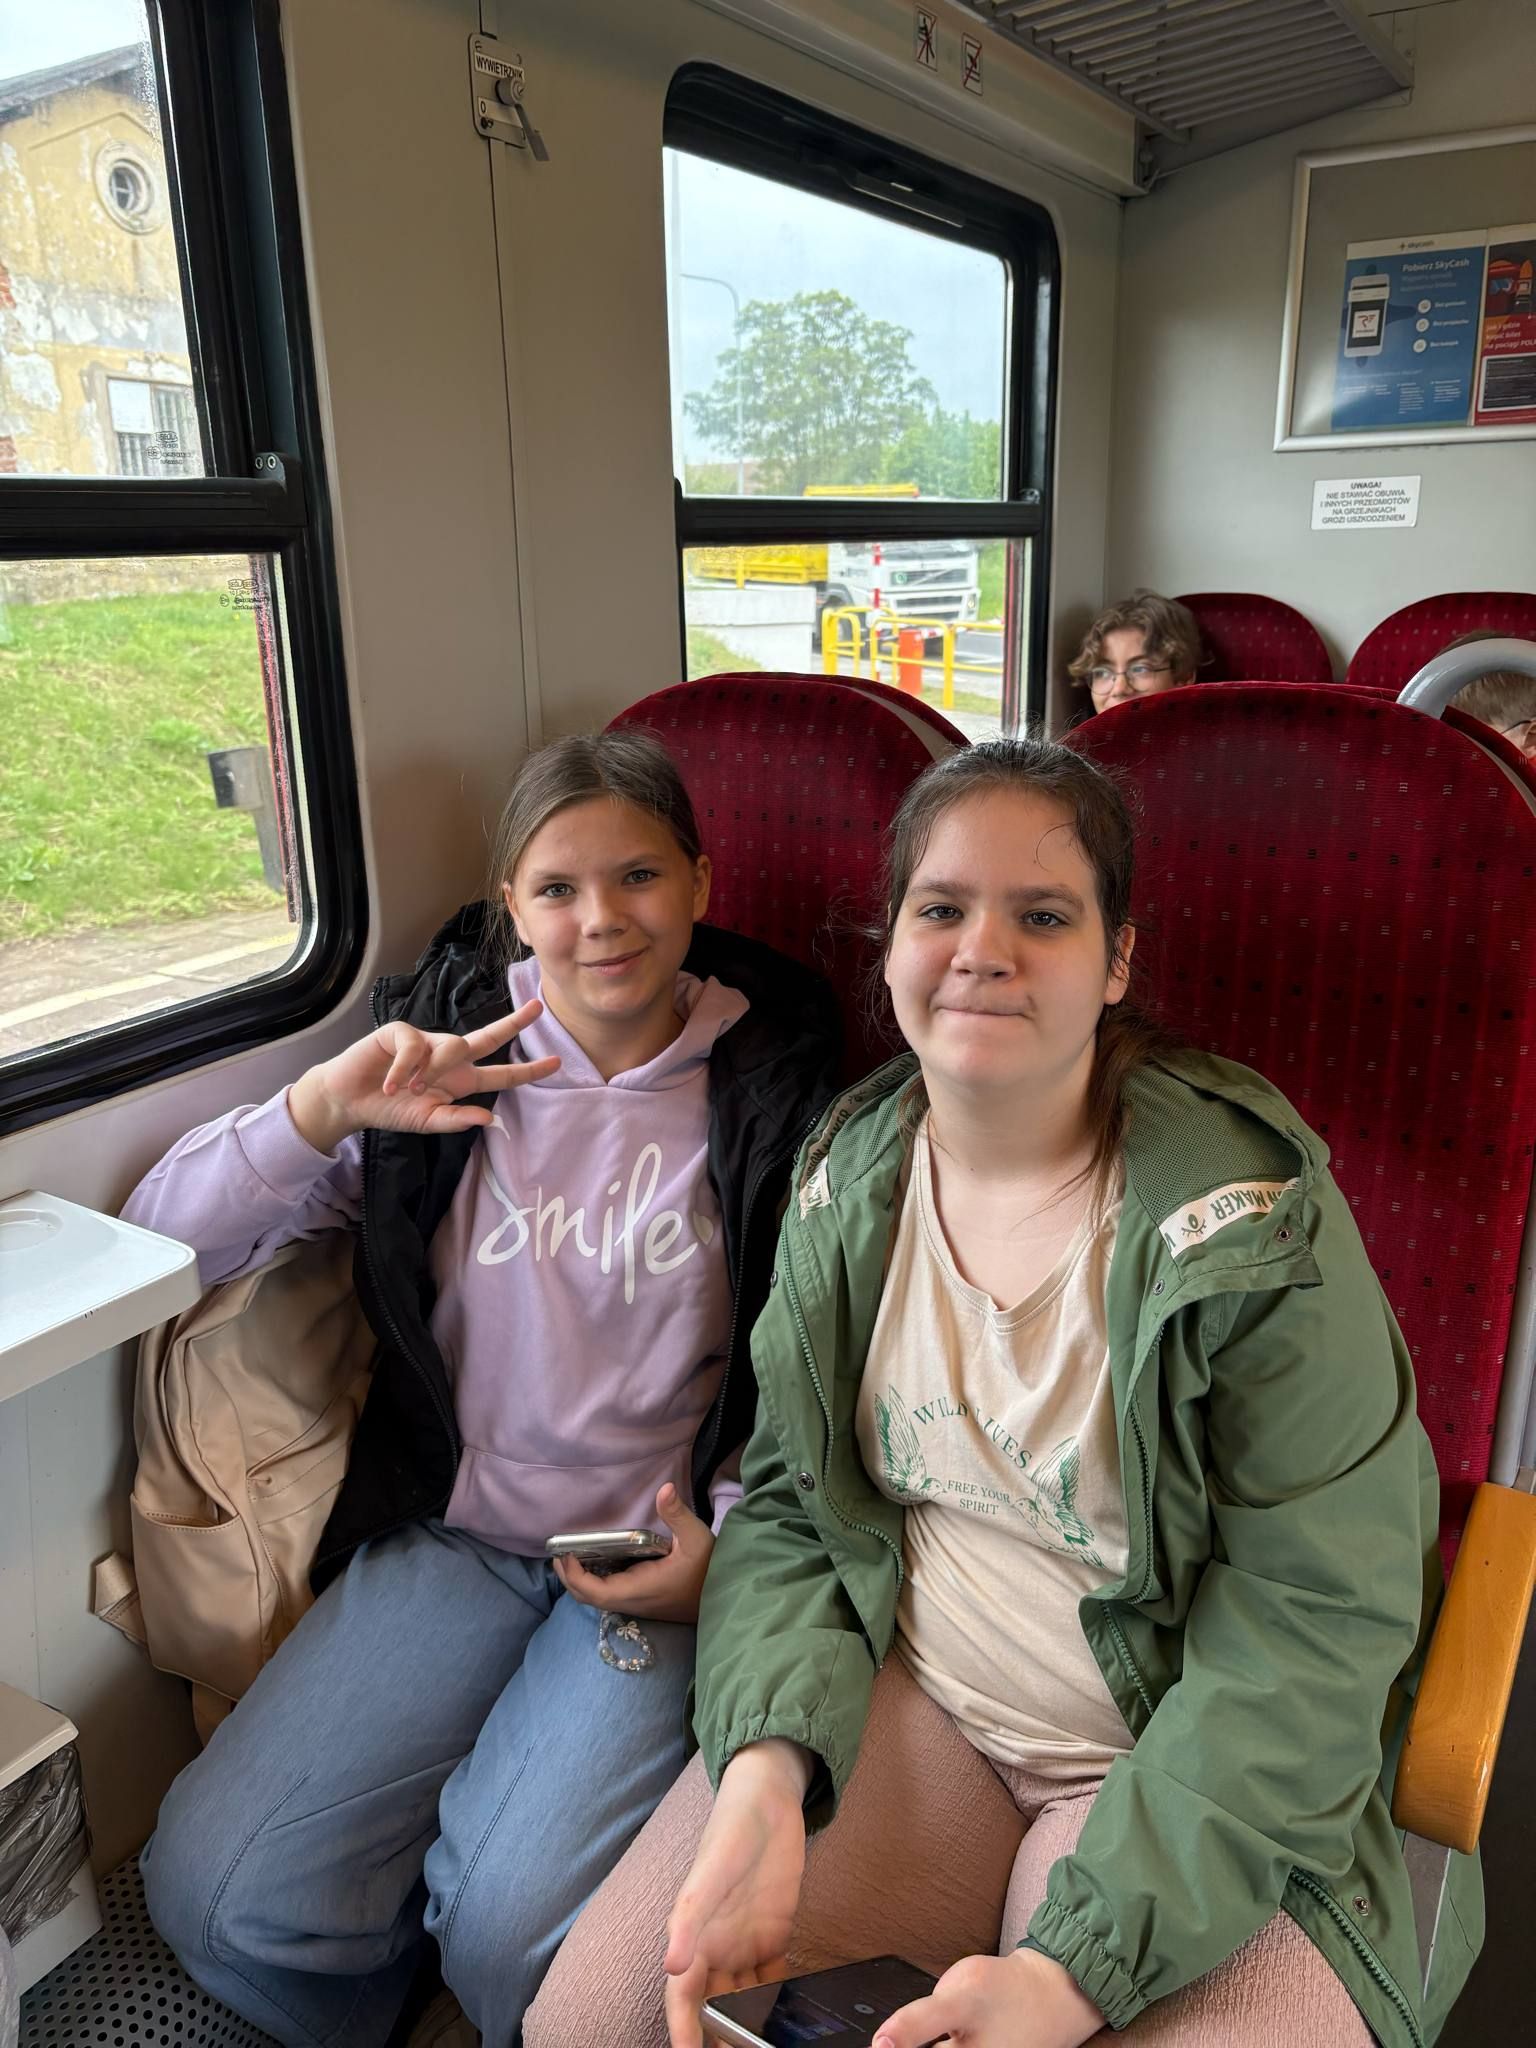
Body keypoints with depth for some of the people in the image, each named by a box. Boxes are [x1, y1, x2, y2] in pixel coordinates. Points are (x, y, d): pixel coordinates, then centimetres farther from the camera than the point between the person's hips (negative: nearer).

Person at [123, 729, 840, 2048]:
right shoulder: (444, 1063, 2)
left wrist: (728, 1540, -12)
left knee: (517, 1940, -20)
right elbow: (167, 1239, -1)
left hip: (659, 1555, -2)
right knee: (223, 1895, -12)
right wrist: (324, 1109, -18)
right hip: (451, 1532, 3)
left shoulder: (771, 1086, -3)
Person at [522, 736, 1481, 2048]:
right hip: (905, 1698, 3)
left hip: (1186, 1780, -2)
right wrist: (764, 1766, -16)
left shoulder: (1255, 1223, -17)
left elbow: (1316, 1622, -16)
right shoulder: (846, 1177, -4)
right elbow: (788, 1506, 2)